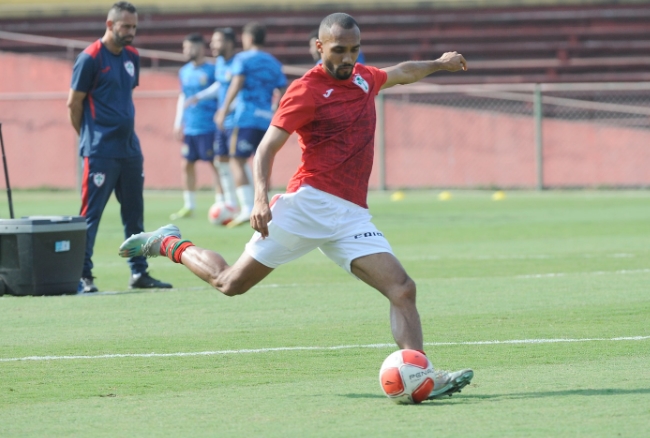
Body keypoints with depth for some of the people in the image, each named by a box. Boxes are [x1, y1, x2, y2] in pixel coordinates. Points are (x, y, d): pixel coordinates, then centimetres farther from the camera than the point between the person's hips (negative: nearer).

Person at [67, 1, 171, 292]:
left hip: (129, 147, 8)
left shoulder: (132, 57, 11)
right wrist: (89, 137, 2)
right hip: (101, 153, -8)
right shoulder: (90, 58, -11)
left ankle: (139, 273, 18)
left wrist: (123, 129, 14)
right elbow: (74, 103, -7)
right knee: (91, 214, -6)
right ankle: (83, 276, -3)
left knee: (134, 212, 11)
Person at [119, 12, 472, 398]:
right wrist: (261, 198, -22)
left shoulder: (363, 78, 17)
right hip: (309, 203, -6)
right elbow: (267, 148, -8)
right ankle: (171, 244, 23)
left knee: (403, 290, -12)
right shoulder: (307, 91, -5)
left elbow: (398, 74, 42)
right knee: (231, 283, -2)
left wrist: (438, 64, 53)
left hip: (352, 216, 6)